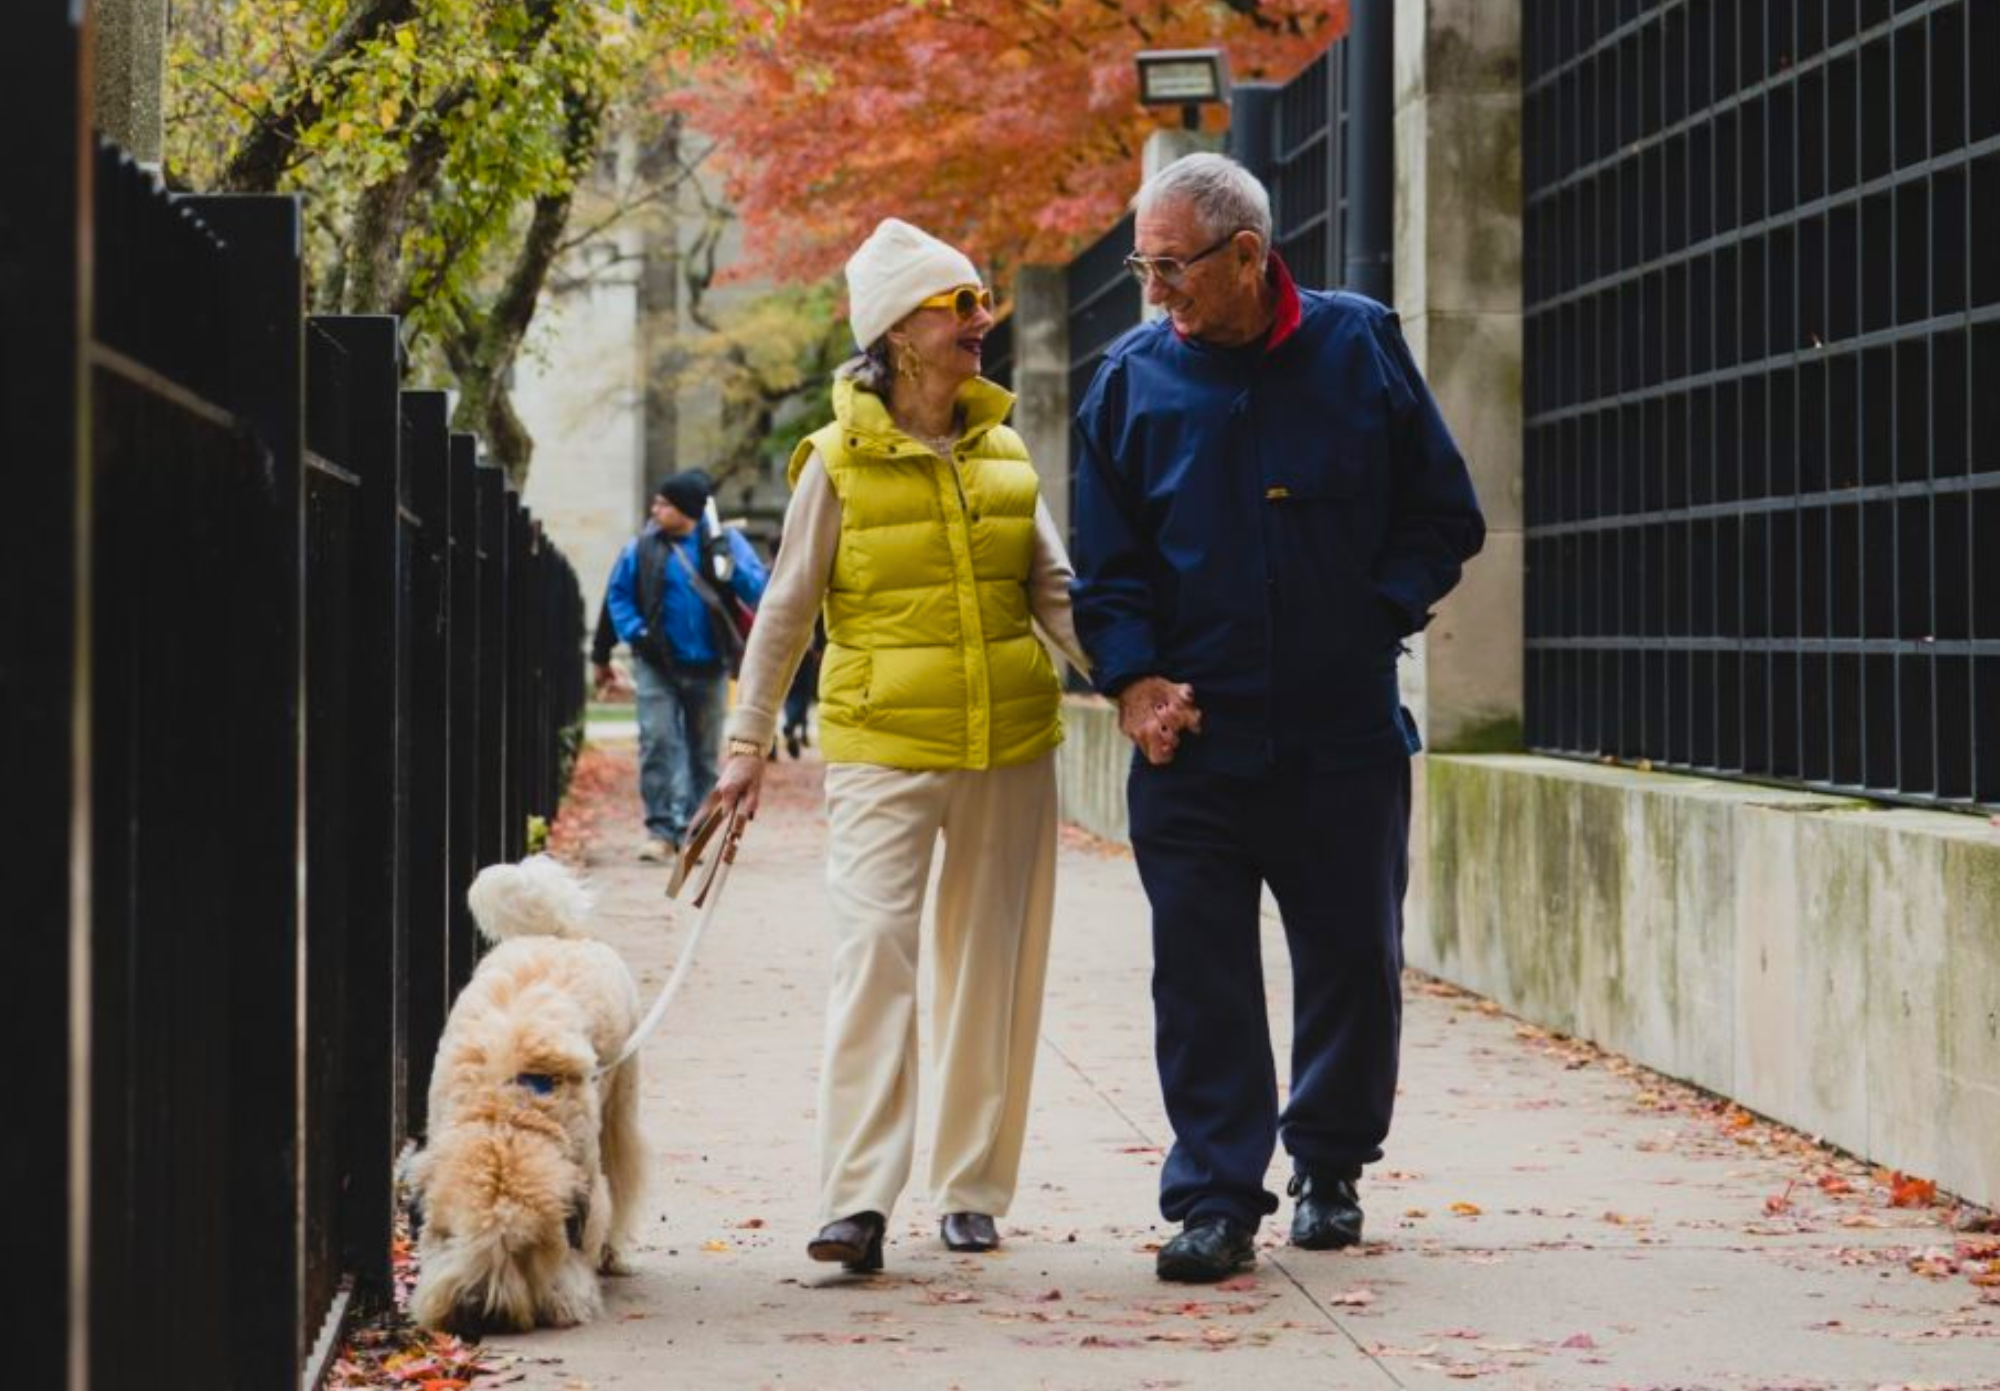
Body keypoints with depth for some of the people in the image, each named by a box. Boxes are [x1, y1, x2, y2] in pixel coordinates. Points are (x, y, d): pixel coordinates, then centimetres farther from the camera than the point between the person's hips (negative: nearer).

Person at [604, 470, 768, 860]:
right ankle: (662, 830, -9)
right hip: (659, 666, -1)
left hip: (708, 666, 1)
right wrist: (635, 633, -6)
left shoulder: (725, 542, -2)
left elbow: (757, 590, -5)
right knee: (658, 743, -11)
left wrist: (728, 565, -21)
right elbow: (617, 595, 8)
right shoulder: (643, 547, -1)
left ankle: (691, 831, 18)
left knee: (703, 751, 8)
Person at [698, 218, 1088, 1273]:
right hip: (881, 743, -4)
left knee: (989, 963, 7)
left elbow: (1054, 589, 10)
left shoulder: (1004, 453, 9)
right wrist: (747, 741, 1)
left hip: (1009, 747, 4)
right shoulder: (840, 462, -2)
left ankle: (971, 1189, 17)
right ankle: (857, 1198, -16)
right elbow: (787, 608, 3)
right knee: (872, 945, -15)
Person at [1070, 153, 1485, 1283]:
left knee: (1355, 963, 9)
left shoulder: (1360, 347, 1)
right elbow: (1108, 563, 7)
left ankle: (1330, 1169, 28)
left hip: (1346, 732, 0)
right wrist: (1134, 678, -7)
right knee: (1200, 972, -2)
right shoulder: (1134, 378, 4)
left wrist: (1377, 616, -6)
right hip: (1193, 734, 0)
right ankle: (1218, 1200, 3)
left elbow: (1445, 519, 7)